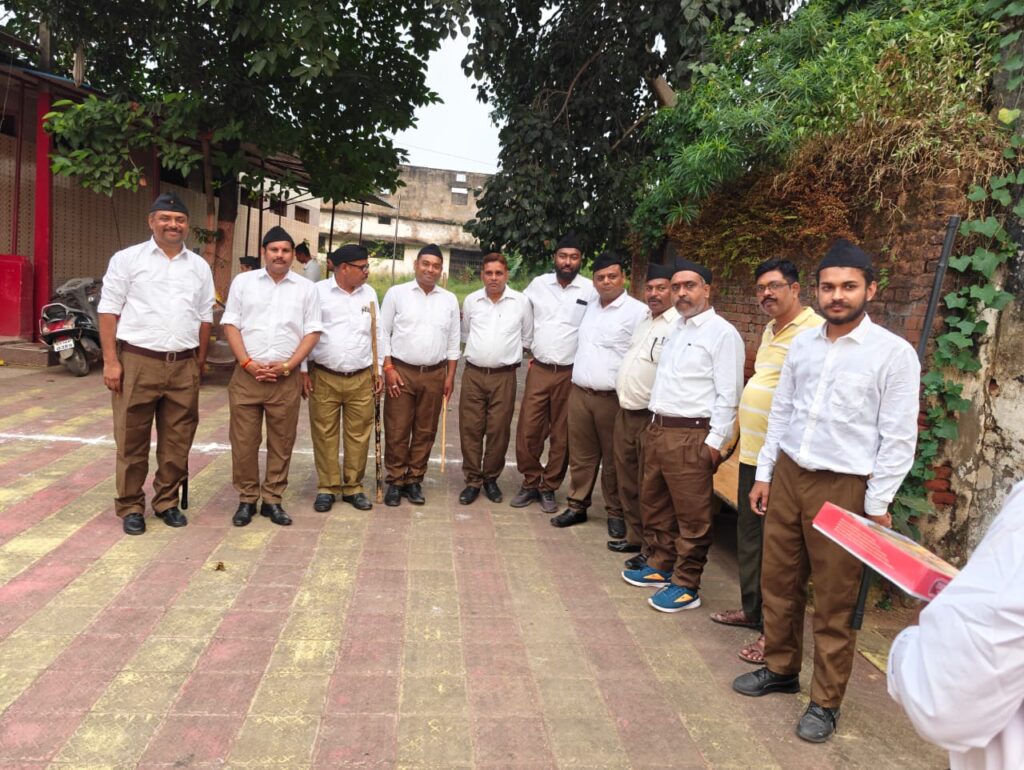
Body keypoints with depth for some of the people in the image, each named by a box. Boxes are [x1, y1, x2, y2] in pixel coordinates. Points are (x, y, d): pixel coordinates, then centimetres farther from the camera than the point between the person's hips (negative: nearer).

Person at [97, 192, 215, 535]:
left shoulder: (199, 266, 13)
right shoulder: (127, 259, 2)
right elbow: (109, 311, 0)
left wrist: (199, 362, 10)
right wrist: (111, 361, -7)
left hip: (184, 367, 3)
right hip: (137, 362, -3)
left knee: (177, 442, 9)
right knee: (132, 441, 4)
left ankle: (167, 502, 23)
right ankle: (130, 507, 17)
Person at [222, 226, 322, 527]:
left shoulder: (306, 288, 7)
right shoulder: (243, 281, 7)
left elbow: (312, 331, 3)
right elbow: (230, 324, 3)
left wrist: (287, 366, -8)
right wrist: (248, 363, -9)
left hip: (286, 378, 0)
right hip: (247, 375, 0)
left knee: (281, 442, 5)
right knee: (243, 440, 3)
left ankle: (272, 500, 16)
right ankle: (247, 499, 16)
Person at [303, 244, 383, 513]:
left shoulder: (369, 294, 9)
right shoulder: (318, 291, -3)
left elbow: (377, 334, 14)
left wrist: (378, 370, 11)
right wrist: (304, 370, -3)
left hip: (362, 379, 3)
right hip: (324, 377, -3)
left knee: (359, 435, 6)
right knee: (324, 435, 4)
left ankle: (353, 487, 19)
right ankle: (327, 487, 17)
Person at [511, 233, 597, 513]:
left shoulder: (590, 290, -3)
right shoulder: (538, 284, 4)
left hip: (571, 373, -1)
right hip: (539, 370, 2)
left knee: (562, 435, 7)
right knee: (528, 431, 2)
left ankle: (549, 488, 21)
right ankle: (530, 483, 20)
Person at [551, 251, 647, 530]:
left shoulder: (637, 311, -8)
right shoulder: (590, 308, 14)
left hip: (613, 399, -5)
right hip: (579, 394, 6)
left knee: (613, 460, 5)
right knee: (581, 455, 13)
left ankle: (616, 513, 19)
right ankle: (577, 506, 25)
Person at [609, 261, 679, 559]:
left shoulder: (679, 325, -16)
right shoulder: (644, 320, 15)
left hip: (652, 418, -9)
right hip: (626, 413, 9)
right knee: (627, 481, 19)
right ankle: (634, 536, 35)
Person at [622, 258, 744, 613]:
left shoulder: (722, 332, -9)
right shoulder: (676, 330, 17)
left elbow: (728, 394, -13)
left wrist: (715, 441, -17)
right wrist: (654, 425, 17)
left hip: (691, 435, -9)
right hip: (658, 429, 9)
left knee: (692, 516, 0)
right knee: (653, 504, 18)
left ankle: (686, 586, 13)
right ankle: (660, 566, 34)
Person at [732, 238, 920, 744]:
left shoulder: (894, 353, -9)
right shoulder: (801, 345, 6)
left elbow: (899, 438, -9)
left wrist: (876, 506, -9)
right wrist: (763, 473, 11)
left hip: (843, 487, -5)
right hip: (788, 475, 5)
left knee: (835, 601, 7)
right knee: (778, 582, 15)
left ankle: (826, 701, 24)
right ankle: (780, 669, 36)